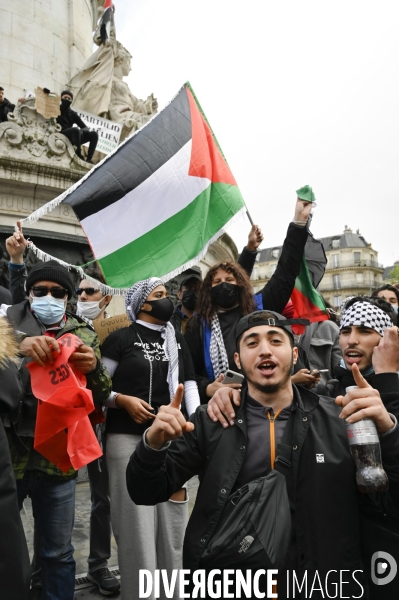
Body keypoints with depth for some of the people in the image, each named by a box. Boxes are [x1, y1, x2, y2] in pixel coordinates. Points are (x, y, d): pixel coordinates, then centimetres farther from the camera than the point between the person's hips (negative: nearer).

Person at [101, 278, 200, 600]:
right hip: (128, 437, -4)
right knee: (137, 516, -1)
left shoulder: (177, 339, 12)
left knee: (173, 514, 10)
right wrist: (122, 400, -16)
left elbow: (189, 381, 9)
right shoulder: (121, 338, -2)